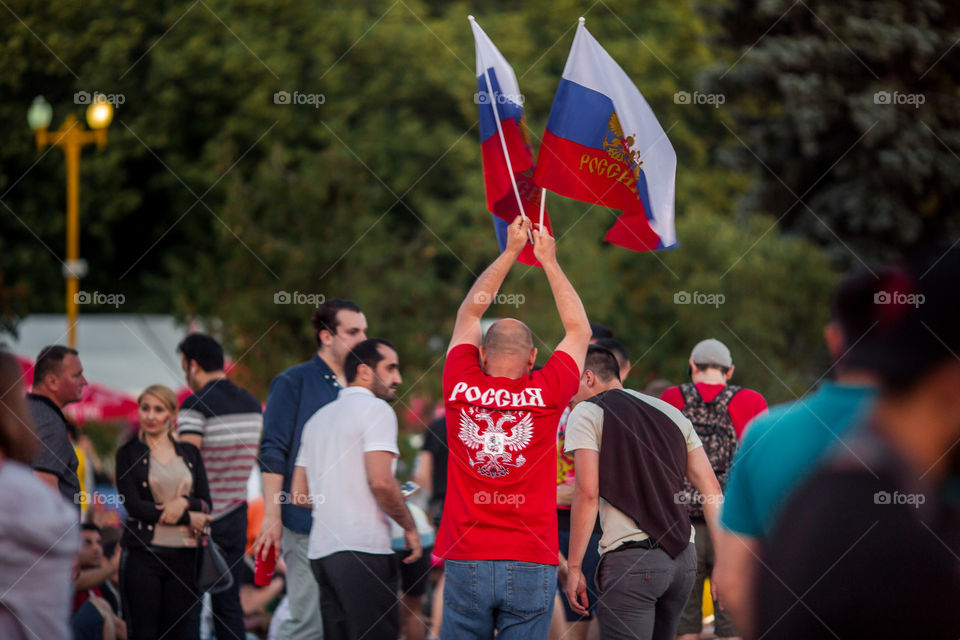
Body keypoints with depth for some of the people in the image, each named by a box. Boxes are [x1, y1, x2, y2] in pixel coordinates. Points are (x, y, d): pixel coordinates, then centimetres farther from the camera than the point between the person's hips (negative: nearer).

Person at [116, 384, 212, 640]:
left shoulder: (189, 454, 14)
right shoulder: (128, 454, 4)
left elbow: (206, 505, 9)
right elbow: (133, 504, -6)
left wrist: (184, 502, -14)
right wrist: (187, 518, -9)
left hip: (183, 555, 3)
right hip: (142, 554, -3)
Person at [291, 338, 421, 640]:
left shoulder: (318, 418, 21)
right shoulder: (376, 409, -5)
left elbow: (298, 494, 19)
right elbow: (380, 481, -17)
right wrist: (409, 527, -5)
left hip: (322, 548, 8)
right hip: (363, 547, -8)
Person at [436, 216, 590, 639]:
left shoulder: (461, 387, 1)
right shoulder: (546, 393, -3)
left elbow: (470, 312, 18)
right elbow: (579, 330, 14)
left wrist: (511, 250, 26)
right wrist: (548, 260, 23)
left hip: (465, 561, 1)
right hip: (530, 564, -1)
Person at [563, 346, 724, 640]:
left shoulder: (586, 413, 2)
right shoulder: (671, 413, 20)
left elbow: (587, 493, -9)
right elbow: (711, 487, 13)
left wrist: (574, 567, -6)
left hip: (630, 559, -7)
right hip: (683, 559, 7)